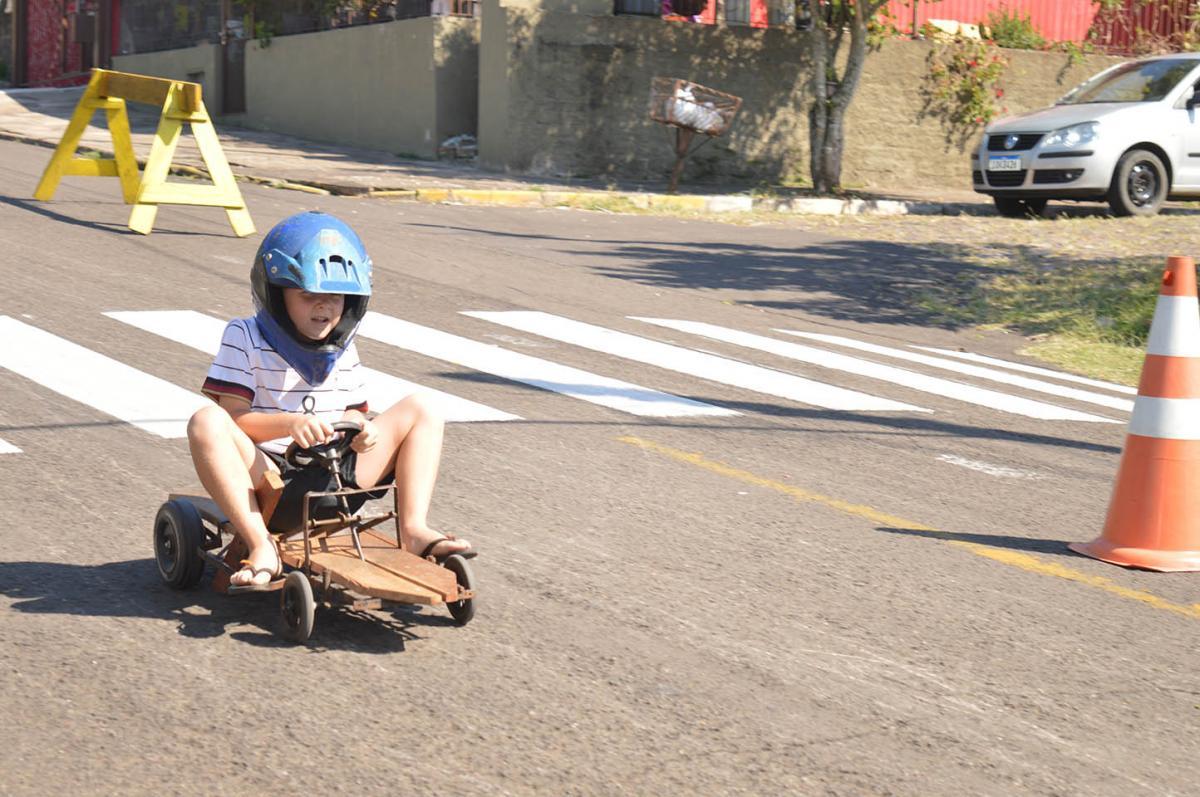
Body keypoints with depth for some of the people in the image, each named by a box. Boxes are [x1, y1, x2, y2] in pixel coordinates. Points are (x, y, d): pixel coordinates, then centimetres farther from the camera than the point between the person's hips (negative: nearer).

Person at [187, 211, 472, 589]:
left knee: (420, 410, 0)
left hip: (335, 479, 5)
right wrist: (289, 423, -32)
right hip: (270, 481, -5)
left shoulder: (342, 348, 13)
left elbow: (351, 411, 15)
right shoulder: (245, 338, -2)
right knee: (206, 422, -33)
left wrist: (359, 430, -12)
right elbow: (233, 416, -13)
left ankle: (413, 530, -10)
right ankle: (261, 546, -33)